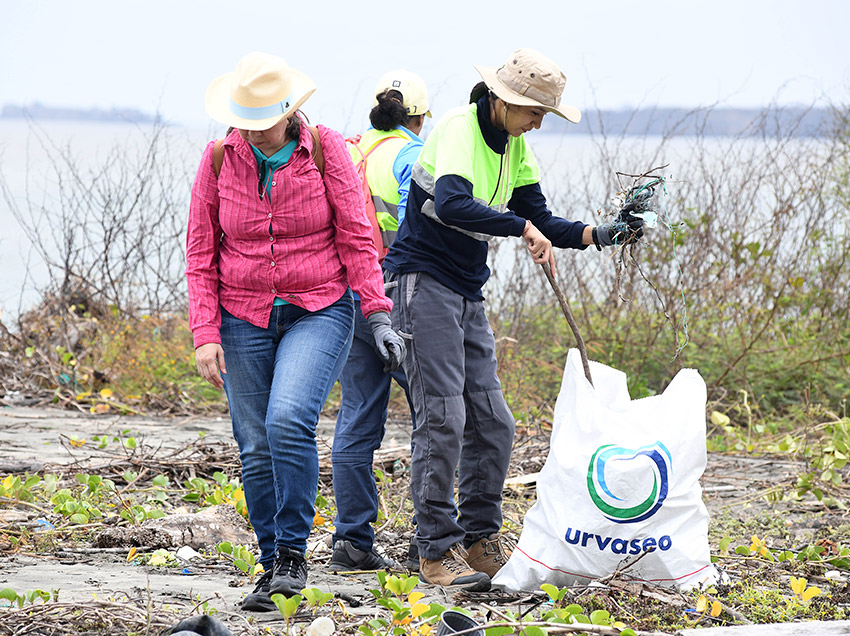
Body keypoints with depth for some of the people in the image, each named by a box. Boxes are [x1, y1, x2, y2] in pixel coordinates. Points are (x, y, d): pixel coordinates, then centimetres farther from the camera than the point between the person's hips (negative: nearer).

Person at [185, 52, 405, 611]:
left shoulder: (325, 149, -5)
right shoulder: (219, 159, 0)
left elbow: (355, 238, -2)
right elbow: (201, 253, 4)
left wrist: (378, 316, -9)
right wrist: (205, 333, -4)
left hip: (318, 312, -3)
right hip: (244, 319, 3)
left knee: (289, 420, -24)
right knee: (256, 449, 0)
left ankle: (293, 553, -11)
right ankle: (274, 570, 13)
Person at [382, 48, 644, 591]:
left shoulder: (514, 147, 10)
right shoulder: (459, 129, -17)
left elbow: (540, 222, 14)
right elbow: (450, 204, -34)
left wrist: (599, 235, -2)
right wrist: (523, 228, -37)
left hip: (468, 295, 9)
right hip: (423, 282, -9)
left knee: (491, 421, 6)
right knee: (443, 417, -12)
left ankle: (481, 541, 16)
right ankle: (438, 552, -6)